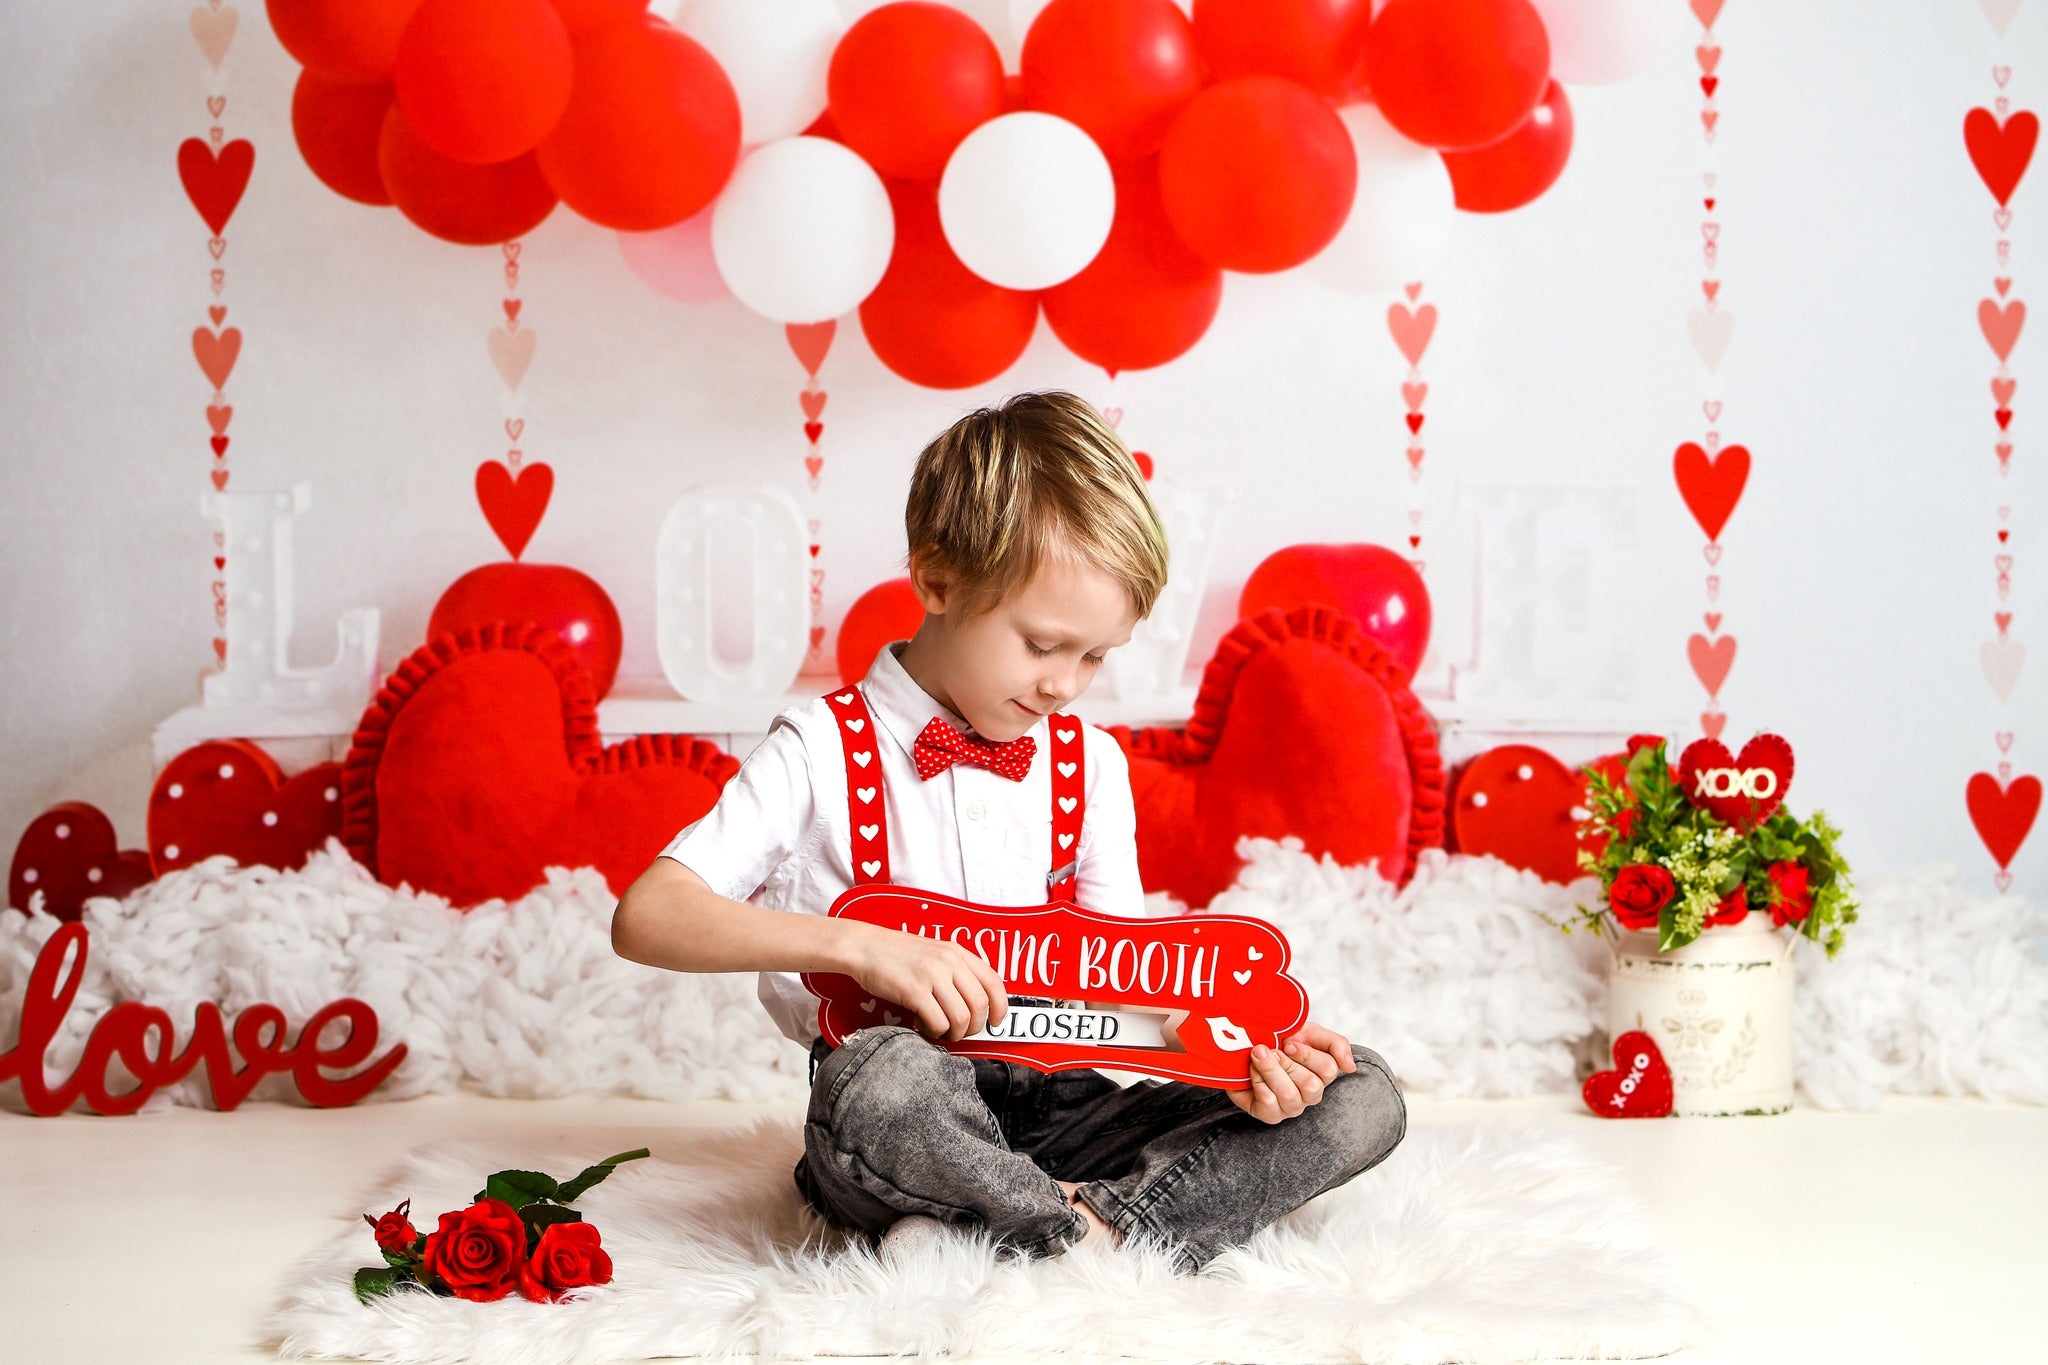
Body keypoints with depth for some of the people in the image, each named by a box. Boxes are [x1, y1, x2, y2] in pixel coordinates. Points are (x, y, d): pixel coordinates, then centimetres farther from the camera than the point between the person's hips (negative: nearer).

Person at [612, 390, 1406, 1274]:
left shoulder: (1091, 765, 11)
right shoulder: (825, 753, -4)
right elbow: (643, 918, -13)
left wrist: (1249, 1058, -11)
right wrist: (856, 945, -25)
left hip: (1061, 1113, 6)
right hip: (904, 1131, -5)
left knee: (1362, 1101, -10)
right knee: (878, 1078, -41)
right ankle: (1101, 1232, -19)